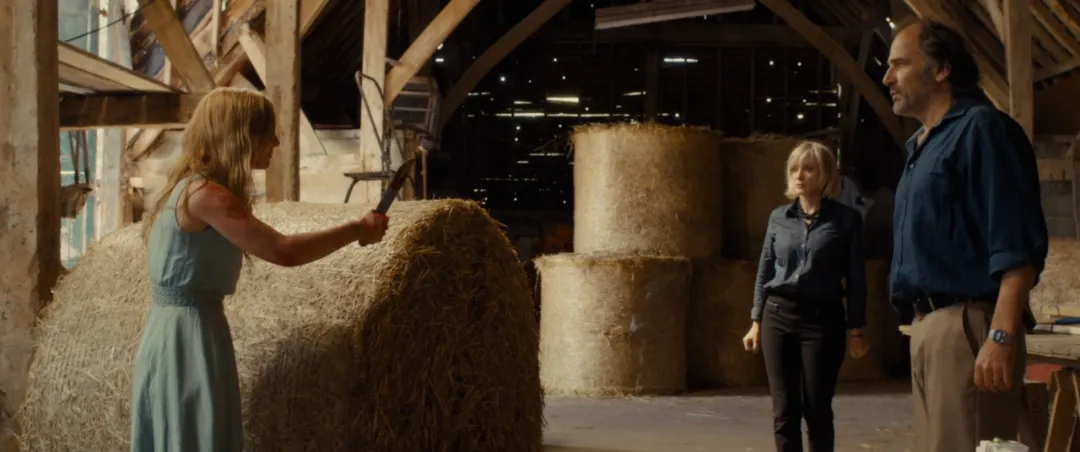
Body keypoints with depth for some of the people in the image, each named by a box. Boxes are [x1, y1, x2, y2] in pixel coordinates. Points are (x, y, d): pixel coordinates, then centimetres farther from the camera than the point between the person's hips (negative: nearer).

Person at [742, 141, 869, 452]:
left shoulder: (846, 219, -2)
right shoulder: (778, 217, 8)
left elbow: (855, 278, -1)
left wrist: (856, 330, -4)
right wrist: (756, 322, 10)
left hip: (823, 319, -3)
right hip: (779, 316, 3)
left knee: (818, 409, 2)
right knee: (784, 410, 2)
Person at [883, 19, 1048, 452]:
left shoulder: (981, 129, -9)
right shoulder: (923, 144, 20)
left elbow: (1018, 243, -17)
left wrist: (1002, 336, -24)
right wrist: (922, 325, 17)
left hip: (967, 325, -9)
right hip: (928, 324, 10)